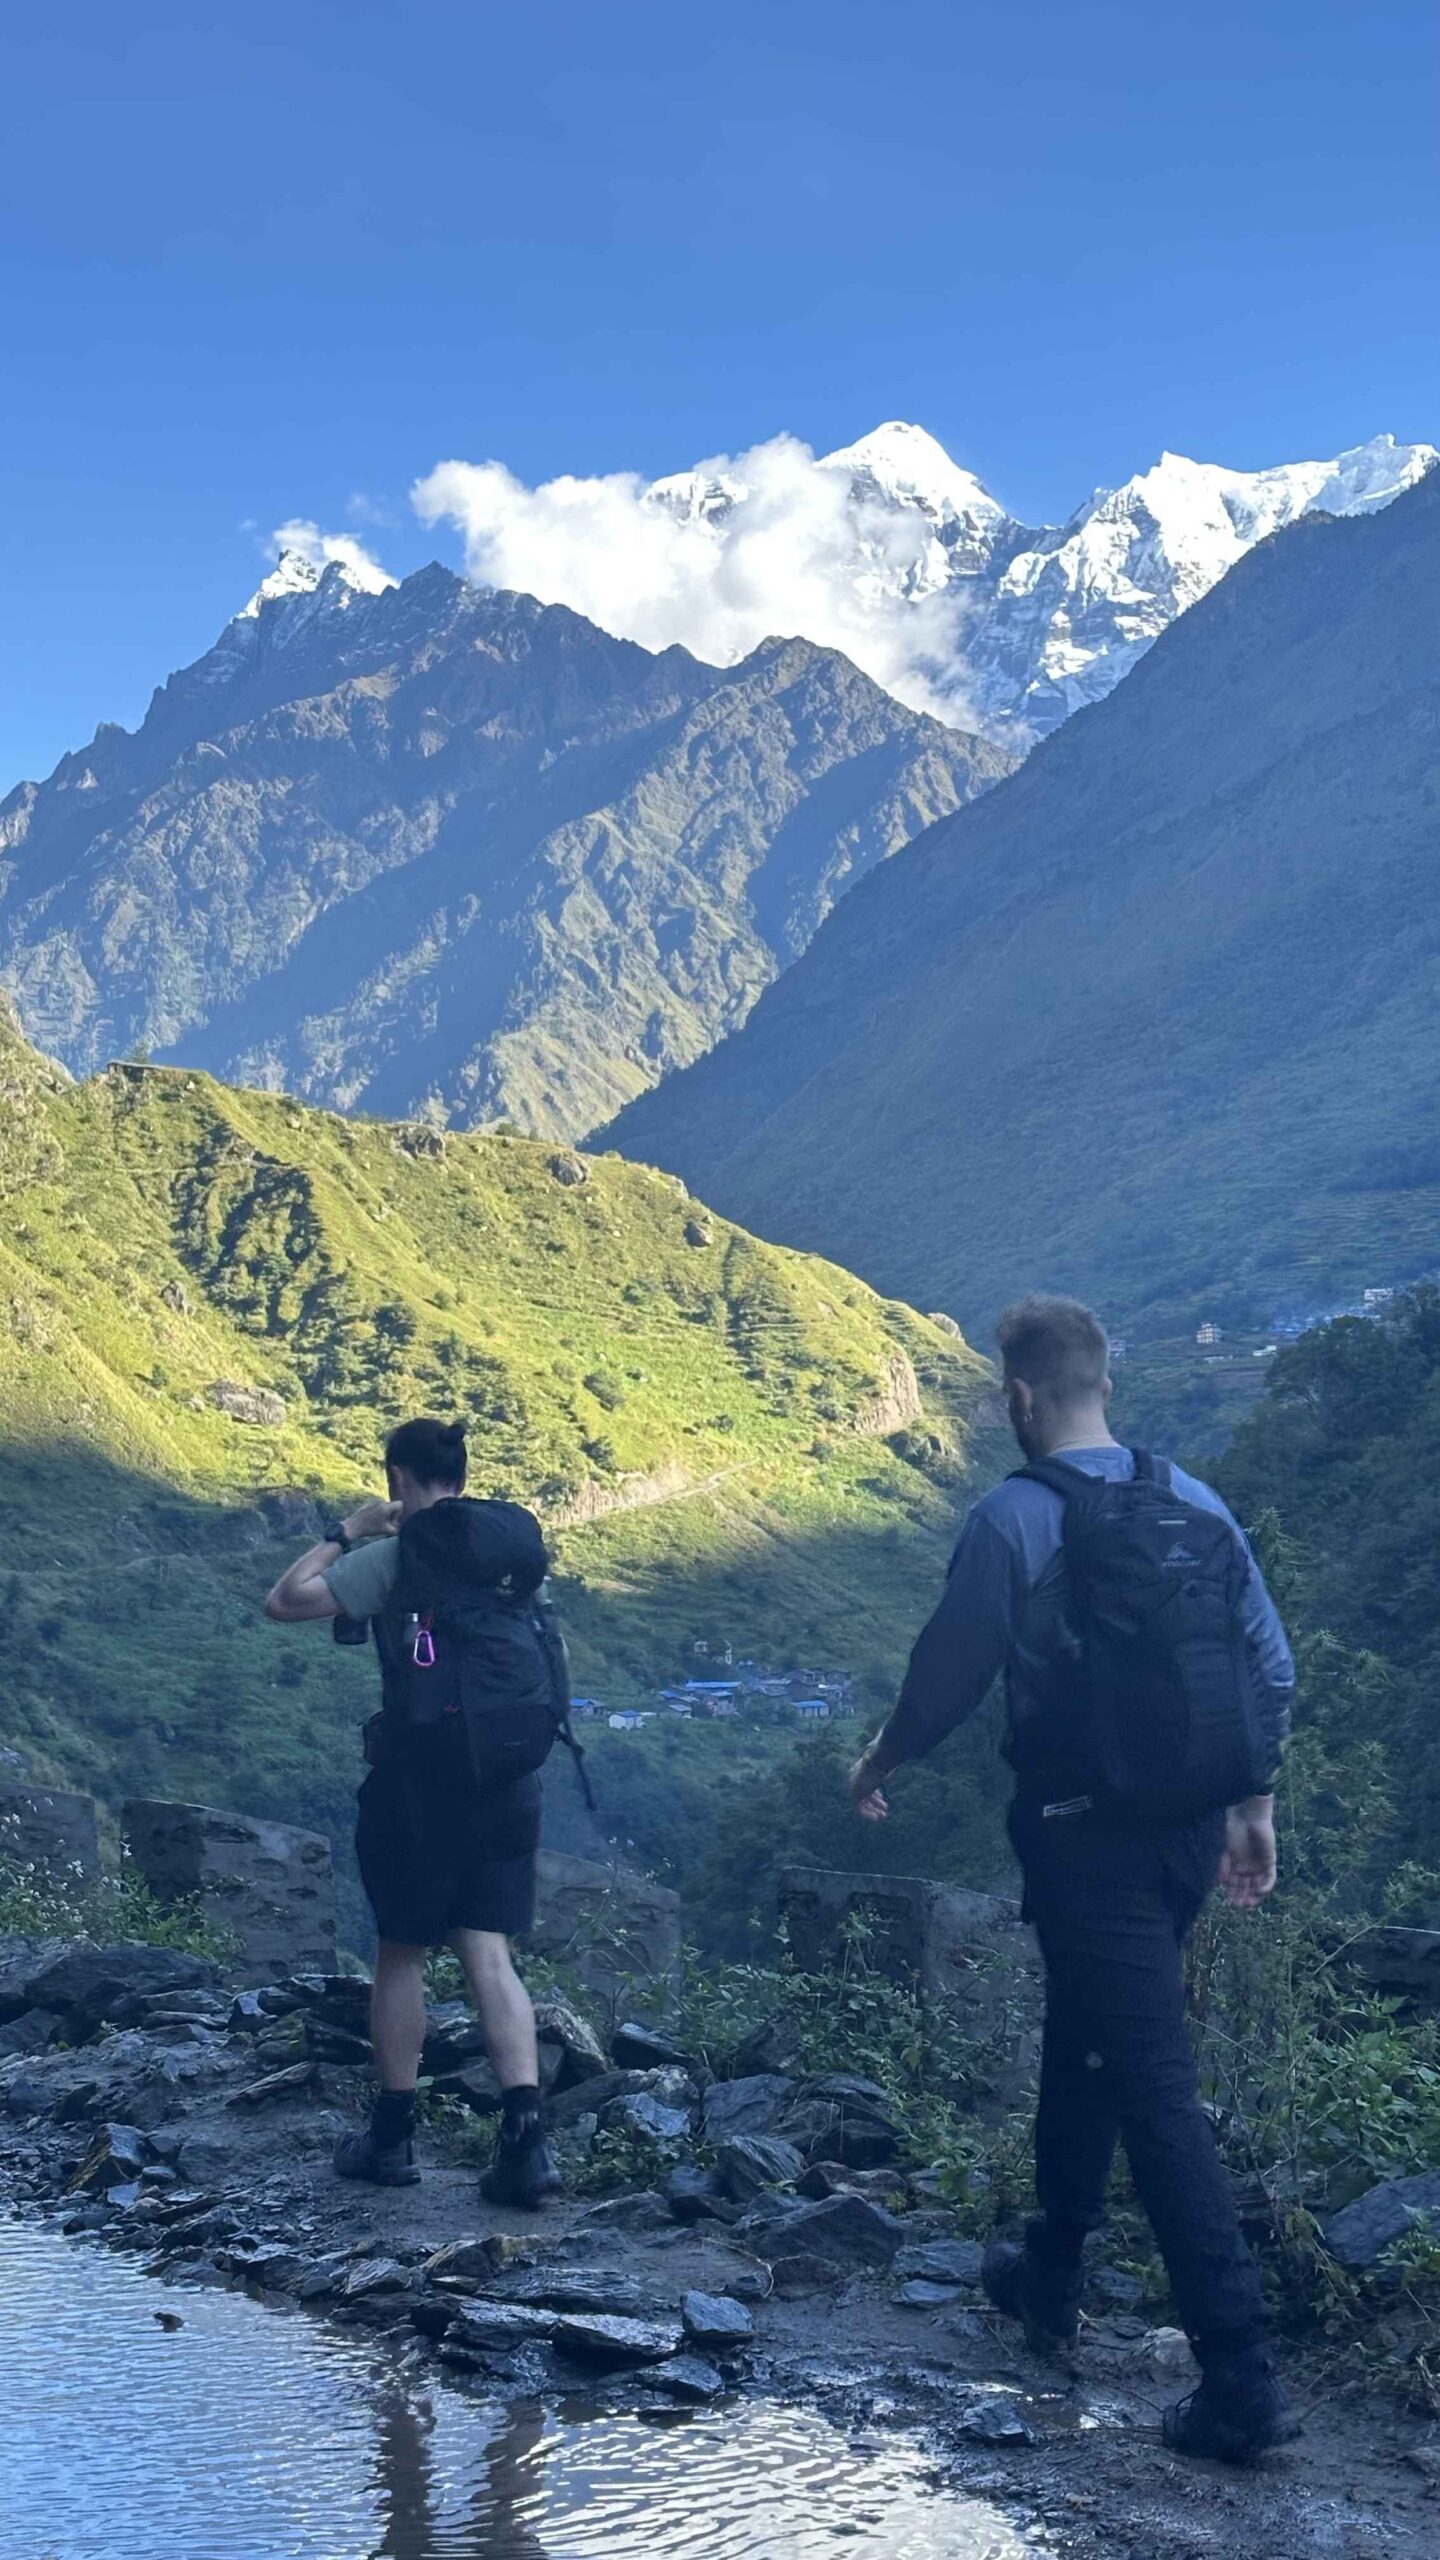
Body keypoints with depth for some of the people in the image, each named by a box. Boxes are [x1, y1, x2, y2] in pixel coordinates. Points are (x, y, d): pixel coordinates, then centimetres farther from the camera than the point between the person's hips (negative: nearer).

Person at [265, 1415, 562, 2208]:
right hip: (508, 1777, 5)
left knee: (402, 1954, 10)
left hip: (420, 1775, -5)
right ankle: (525, 2137, -8)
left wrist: (345, 1532, 1)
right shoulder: (521, 1543, 7)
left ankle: (393, 2136, 20)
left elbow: (285, 1601, -13)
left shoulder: (397, 1555, -11)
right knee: (490, 1956, 5)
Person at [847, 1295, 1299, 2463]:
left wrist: (879, 1763, 13)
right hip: (1189, 1832, 7)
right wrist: (1254, 1808, 17)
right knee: (1084, 2044, 24)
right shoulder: (1194, 1499, 3)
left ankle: (1243, 2376, -5)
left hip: (1087, 1842, -7)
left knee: (1156, 2089, -5)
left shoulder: (1012, 1519, -14)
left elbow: (947, 1677, -6)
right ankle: (1050, 2276, 39)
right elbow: (1271, 1667, 6)